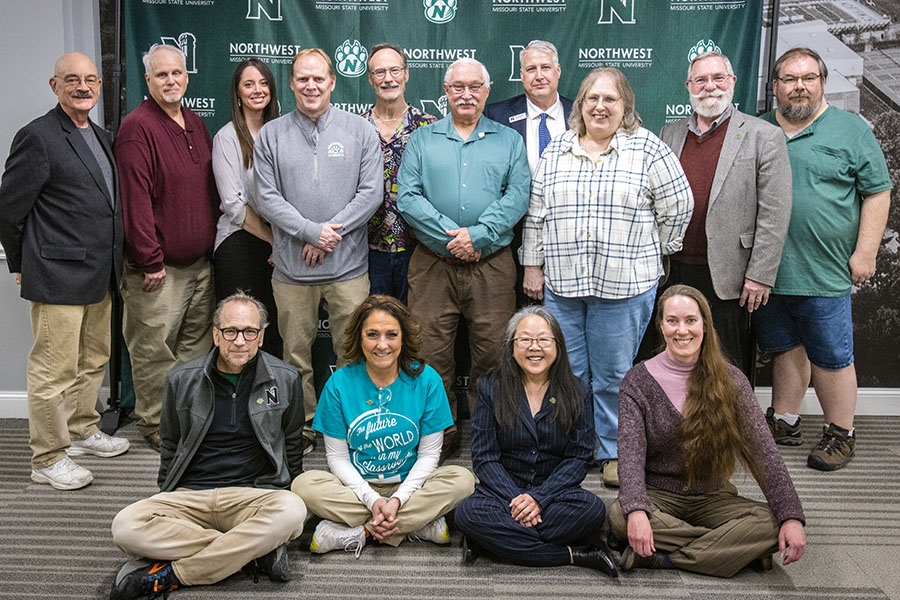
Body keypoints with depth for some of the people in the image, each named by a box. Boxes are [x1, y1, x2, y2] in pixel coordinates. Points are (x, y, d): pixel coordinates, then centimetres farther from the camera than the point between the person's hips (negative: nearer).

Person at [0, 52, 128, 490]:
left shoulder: (100, 136, 14)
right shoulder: (38, 137, -12)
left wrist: (111, 261, 17)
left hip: (99, 275, 9)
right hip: (58, 277, -8)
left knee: (94, 359, 19)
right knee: (54, 369, -1)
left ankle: (82, 431, 36)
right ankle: (48, 459, 11)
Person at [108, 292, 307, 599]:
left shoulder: (286, 379, 2)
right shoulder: (182, 379, 5)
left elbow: (292, 445, 15)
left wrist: (285, 493, 12)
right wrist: (167, 498, 15)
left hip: (252, 494, -1)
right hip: (188, 495, 2)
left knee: (292, 512, -35)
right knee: (126, 527, -27)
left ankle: (170, 574, -24)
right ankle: (256, 552, -22)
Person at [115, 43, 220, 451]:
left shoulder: (196, 125, 13)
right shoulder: (137, 128, -11)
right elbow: (135, 199, -17)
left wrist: (213, 243, 15)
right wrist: (150, 260, -18)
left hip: (200, 263, 8)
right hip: (159, 269, -7)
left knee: (197, 345, 14)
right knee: (154, 350, 1)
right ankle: (154, 425, 15)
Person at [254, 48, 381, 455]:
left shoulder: (359, 131, 5)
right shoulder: (271, 135, 6)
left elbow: (370, 193, -2)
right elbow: (266, 197, 0)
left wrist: (331, 232, -10)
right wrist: (311, 231, -12)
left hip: (348, 267, -1)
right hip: (291, 268, 1)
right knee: (296, 353, 9)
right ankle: (302, 427, 24)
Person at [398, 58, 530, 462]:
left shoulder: (509, 140, 13)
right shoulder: (422, 140, 12)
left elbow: (517, 197, -1)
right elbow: (408, 197, 0)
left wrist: (477, 235, -14)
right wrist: (450, 236, -12)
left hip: (492, 264, 0)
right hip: (433, 264, 0)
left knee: (492, 352, 2)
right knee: (431, 352, 0)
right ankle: (439, 435, 15)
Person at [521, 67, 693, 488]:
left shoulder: (647, 148, 0)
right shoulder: (556, 150, 10)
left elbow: (678, 205, 2)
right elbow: (536, 214, 12)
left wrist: (651, 255, 4)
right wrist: (533, 265, 9)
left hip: (624, 284, -3)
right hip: (561, 283, 3)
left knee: (613, 375, 5)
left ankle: (613, 453, 20)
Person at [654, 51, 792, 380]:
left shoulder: (764, 136, -2)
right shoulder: (670, 134, 11)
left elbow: (774, 214, -7)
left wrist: (760, 276, -11)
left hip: (727, 278, -4)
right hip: (673, 273, 4)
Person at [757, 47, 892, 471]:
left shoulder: (851, 130, 1)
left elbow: (877, 193, 0)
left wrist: (865, 252, -7)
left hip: (823, 273, -4)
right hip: (766, 273, 4)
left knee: (831, 357, 2)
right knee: (785, 349, 15)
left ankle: (841, 434, 17)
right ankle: (783, 424, 28)